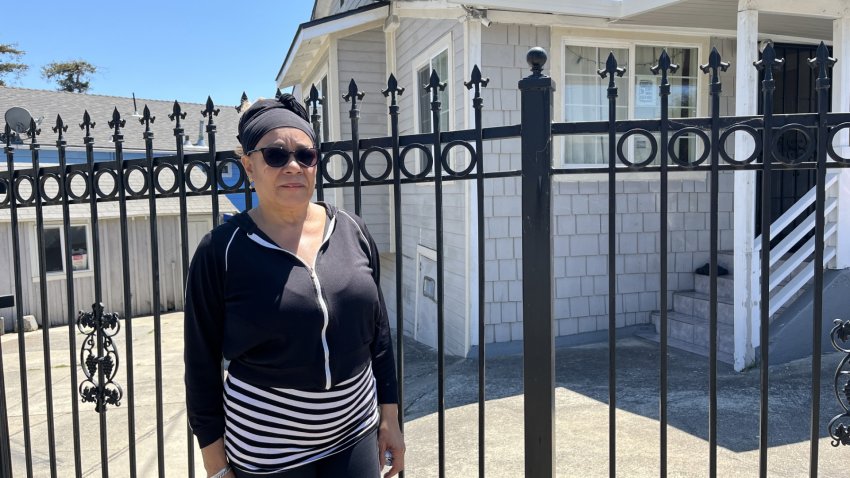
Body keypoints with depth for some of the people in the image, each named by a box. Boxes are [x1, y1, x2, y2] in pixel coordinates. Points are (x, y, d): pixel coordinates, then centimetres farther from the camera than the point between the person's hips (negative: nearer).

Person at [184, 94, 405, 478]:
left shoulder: (352, 231, -2)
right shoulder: (221, 250, -11)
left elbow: (379, 332, 5)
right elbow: (202, 364, -7)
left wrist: (390, 417, 7)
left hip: (355, 434, 3)